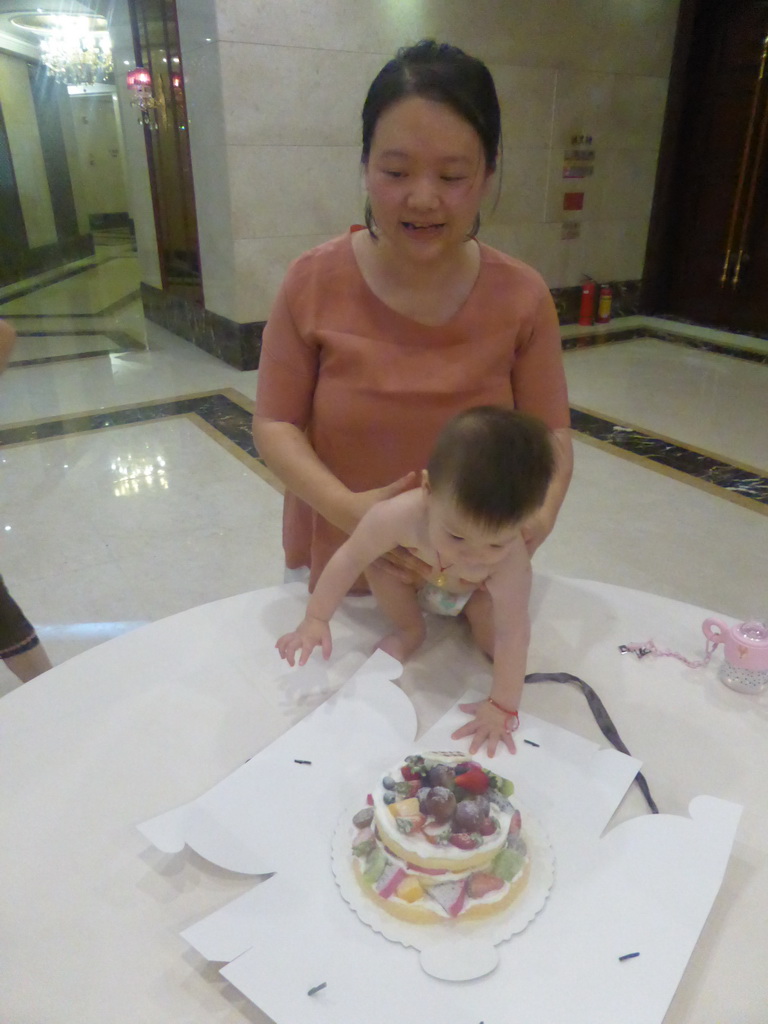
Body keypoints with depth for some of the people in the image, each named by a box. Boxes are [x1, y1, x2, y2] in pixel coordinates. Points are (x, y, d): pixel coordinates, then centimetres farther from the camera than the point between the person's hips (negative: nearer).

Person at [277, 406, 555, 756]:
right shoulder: (397, 516, -44)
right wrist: (316, 619, -23)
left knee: (496, 640, -22)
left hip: (473, 593, -1)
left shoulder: (510, 558, -44)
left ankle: (471, 614, 12)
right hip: (417, 582, 1)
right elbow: (350, 558, -28)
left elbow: (511, 633, -37)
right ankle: (408, 630, -1)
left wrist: (502, 707, -34)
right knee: (376, 558, -26)